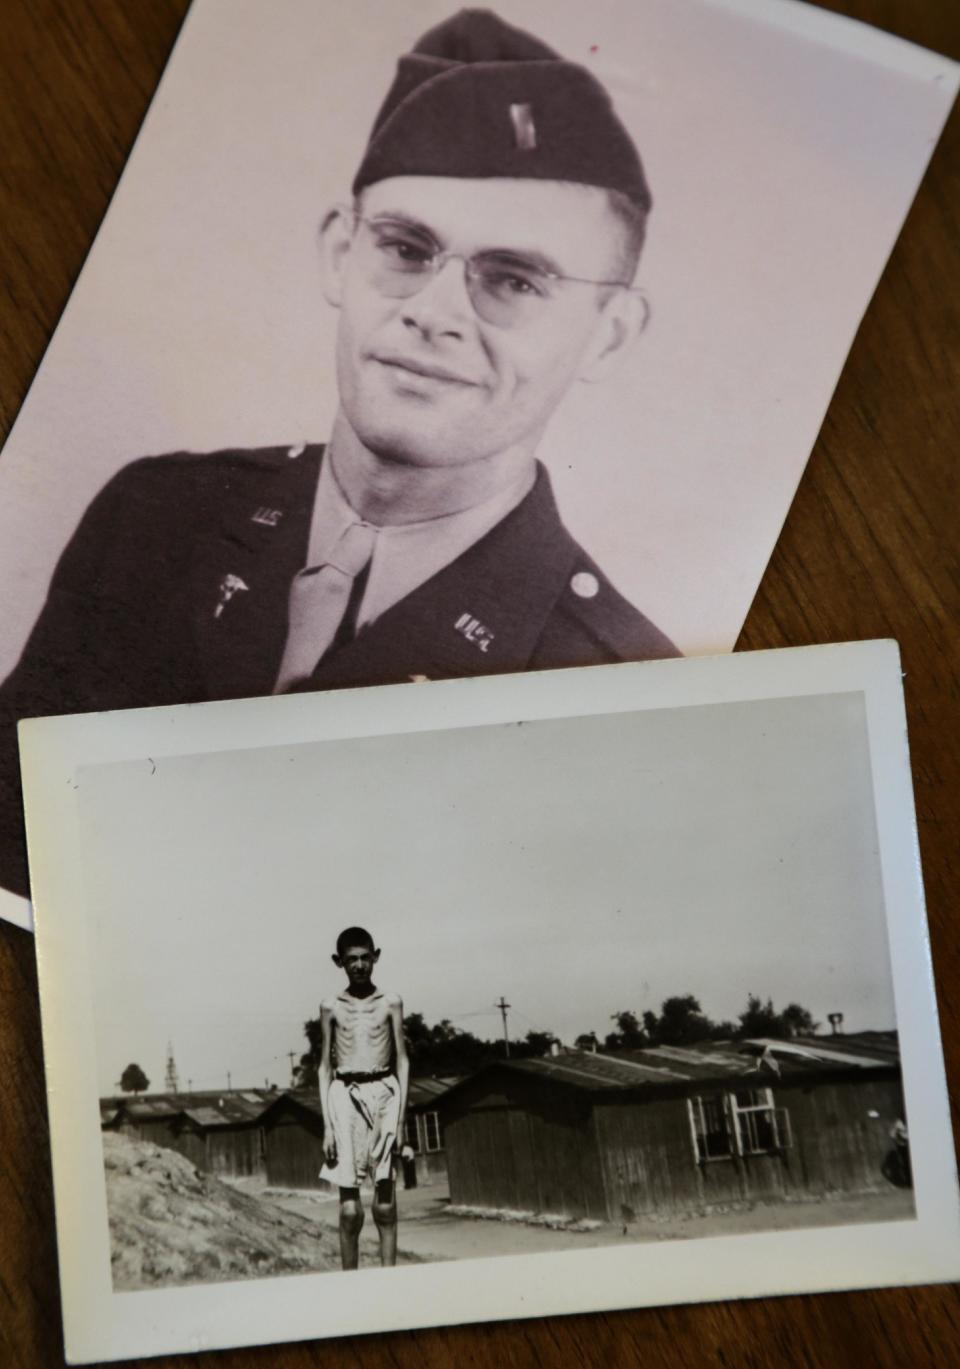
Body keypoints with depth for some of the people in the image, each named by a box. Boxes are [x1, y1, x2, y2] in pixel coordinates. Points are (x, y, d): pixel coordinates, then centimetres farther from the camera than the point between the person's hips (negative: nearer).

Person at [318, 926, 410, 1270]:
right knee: (349, 1207, -3)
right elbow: (325, 1067, 10)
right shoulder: (331, 1007, 9)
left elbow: (402, 1061, 7)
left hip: (383, 1092, 0)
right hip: (345, 1095, 0)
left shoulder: (391, 1002, 8)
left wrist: (400, 1116, -2)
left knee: (385, 1201, -7)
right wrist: (327, 1125, 2)